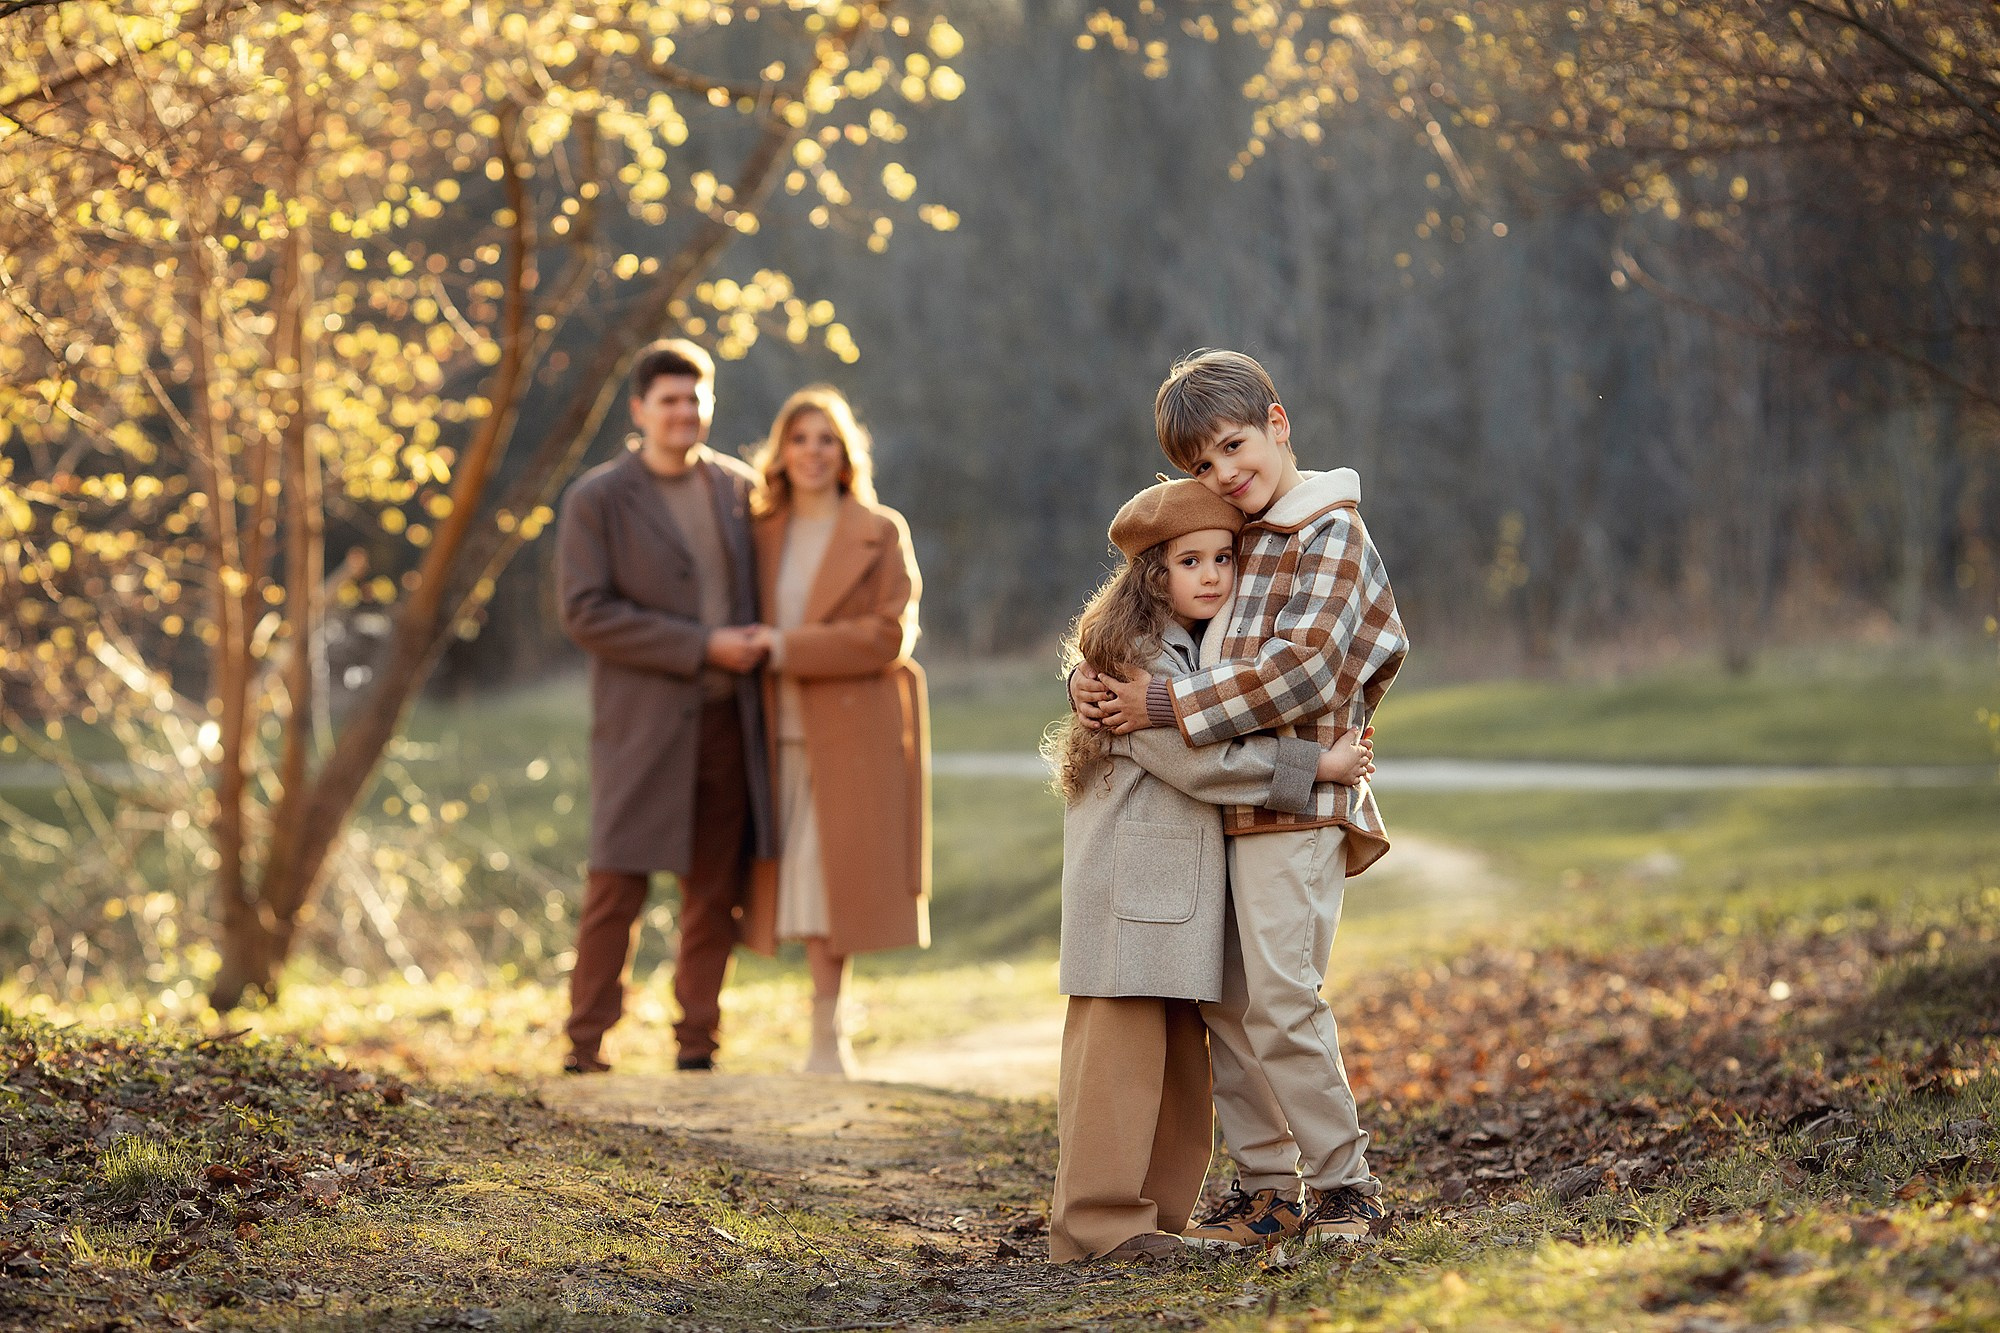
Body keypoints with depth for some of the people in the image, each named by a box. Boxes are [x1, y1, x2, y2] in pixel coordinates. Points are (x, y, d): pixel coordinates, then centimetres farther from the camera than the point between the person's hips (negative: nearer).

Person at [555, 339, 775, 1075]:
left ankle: (697, 1041, 13)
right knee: (618, 883, -4)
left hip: (727, 720, 4)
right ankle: (586, 1041, 4)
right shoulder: (596, 501, -2)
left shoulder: (739, 489, 10)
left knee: (715, 889, 6)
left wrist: (756, 645, 5)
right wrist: (701, 647, -15)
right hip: (644, 724, -4)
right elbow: (585, 613, -11)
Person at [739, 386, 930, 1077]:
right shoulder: (765, 534, 12)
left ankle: (825, 1039, -3)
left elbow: (891, 634, -10)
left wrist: (790, 648, -15)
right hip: (784, 736, 4)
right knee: (802, 886, 3)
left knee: (828, 882, -8)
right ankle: (831, 1035, 11)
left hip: (852, 737, -4)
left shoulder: (882, 533, -1)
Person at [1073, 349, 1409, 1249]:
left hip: (1296, 805, -8)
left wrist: (1165, 705, -17)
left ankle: (1345, 1185, 3)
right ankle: (1267, 1190, 16)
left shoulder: (1330, 535, -7)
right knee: (1226, 1006, 8)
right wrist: (1094, 683, -1)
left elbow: (1299, 669, -19)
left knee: (1281, 1000, -10)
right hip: (1221, 804, 8)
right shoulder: (1226, 536, 16)